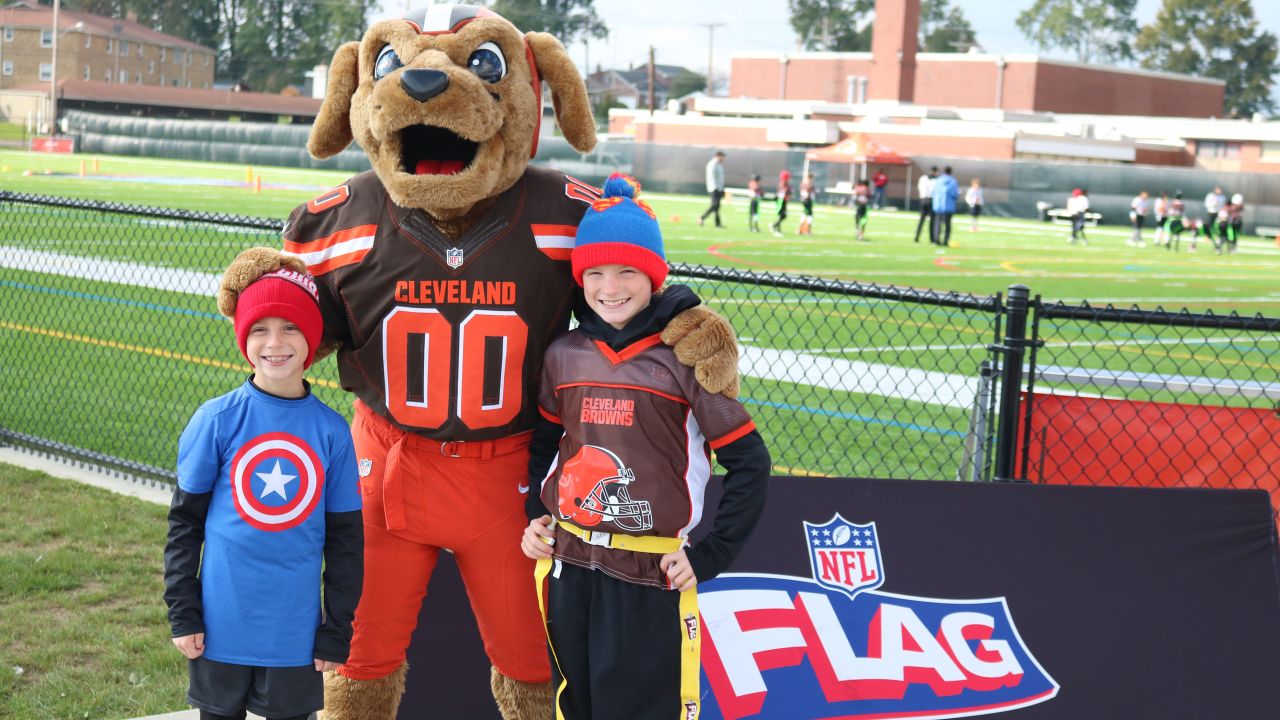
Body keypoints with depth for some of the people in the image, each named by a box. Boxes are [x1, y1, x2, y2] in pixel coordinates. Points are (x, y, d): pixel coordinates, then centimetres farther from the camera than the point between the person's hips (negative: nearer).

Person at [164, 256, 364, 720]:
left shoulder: (332, 430, -4)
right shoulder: (217, 419, -7)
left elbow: (345, 538, 3)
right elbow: (184, 521, 0)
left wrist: (337, 629, 3)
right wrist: (182, 612, -3)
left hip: (295, 629, 1)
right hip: (222, 624, -1)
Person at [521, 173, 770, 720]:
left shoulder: (683, 358, -10)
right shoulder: (564, 355, 3)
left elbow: (749, 463, -5)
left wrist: (711, 556, -7)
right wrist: (533, 515, 8)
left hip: (651, 576, -4)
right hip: (567, 567, 4)